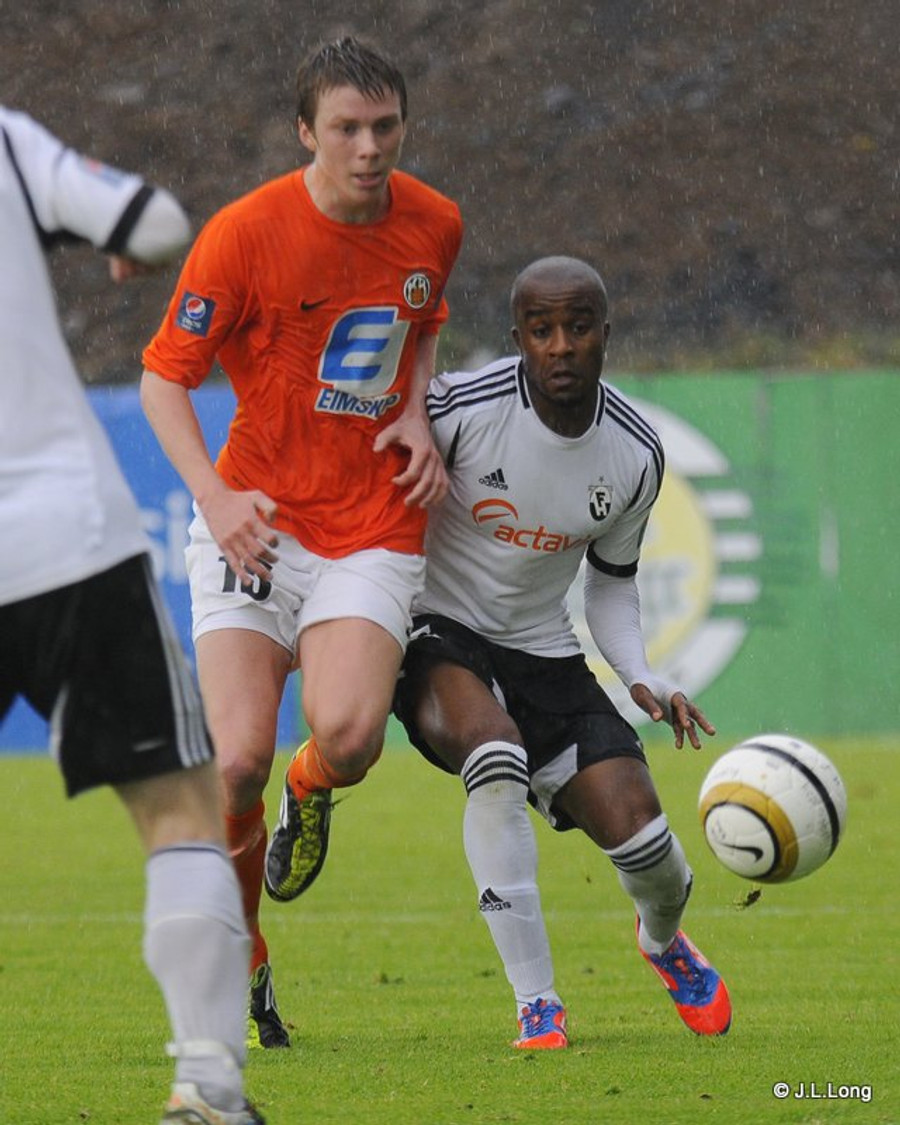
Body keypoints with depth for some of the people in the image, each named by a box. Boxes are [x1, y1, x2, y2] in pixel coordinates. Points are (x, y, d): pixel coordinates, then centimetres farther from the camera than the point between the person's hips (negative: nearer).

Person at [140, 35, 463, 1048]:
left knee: (346, 735, -25)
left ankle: (311, 791, 15)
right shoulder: (244, 234, -10)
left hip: (375, 527, 2)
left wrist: (416, 412, 3)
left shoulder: (434, 225, 2)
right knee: (240, 757, -16)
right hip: (258, 523, -2)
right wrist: (213, 493, -18)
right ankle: (234, 961, 10)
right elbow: (164, 376, -3)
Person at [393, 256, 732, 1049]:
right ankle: (537, 1005, -27)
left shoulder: (637, 454, -5)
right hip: (440, 635, -4)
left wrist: (641, 678, -6)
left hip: (544, 654, 4)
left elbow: (611, 579, 9)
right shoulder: (464, 408, -20)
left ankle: (664, 939, 33)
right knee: (497, 751, -37)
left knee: (645, 846, -9)